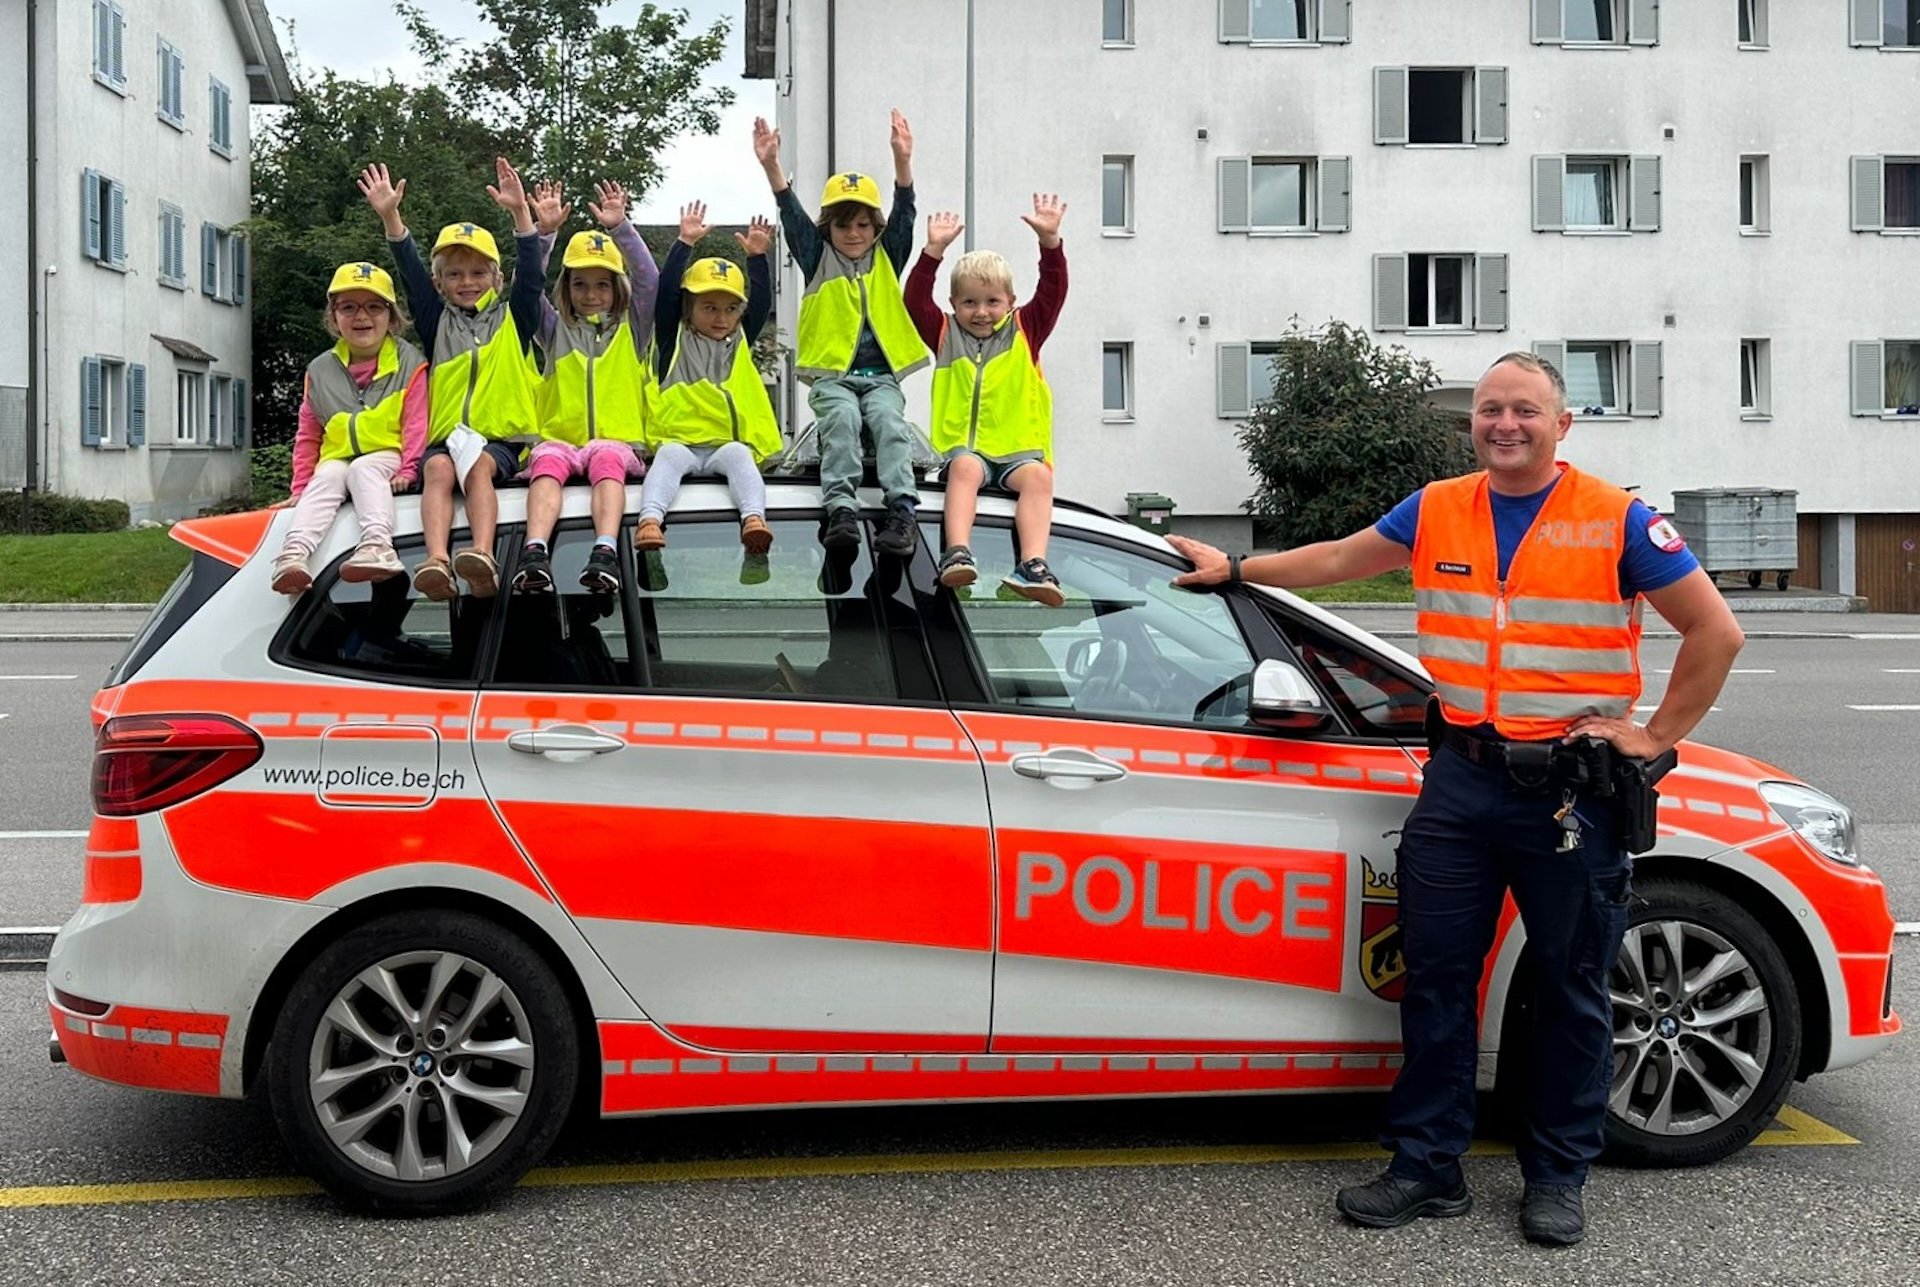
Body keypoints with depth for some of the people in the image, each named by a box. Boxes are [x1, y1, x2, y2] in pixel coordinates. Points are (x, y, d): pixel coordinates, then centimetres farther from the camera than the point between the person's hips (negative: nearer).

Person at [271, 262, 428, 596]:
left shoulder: (408, 362, 3)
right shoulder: (321, 371, 14)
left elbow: (416, 423, -5)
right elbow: (307, 436, 17)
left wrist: (408, 470, -19)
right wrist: (300, 488, 9)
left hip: (386, 458, -3)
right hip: (337, 459, 3)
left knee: (362, 470, -34)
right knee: (327, 478, -29)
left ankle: (377, 545, -57)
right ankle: (294, 554, -49)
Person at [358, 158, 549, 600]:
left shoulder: (512, 318, 17)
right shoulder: (436, 322, 20)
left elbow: (531, 275, 3)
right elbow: (412, 274, 9)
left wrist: (520, 213, -10)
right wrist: (390, 217, -3)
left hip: (500, 439, -1)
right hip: (444, 438, 1)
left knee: (477, 464, -34)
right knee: (439, 467, -31)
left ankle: (483, 555, -55)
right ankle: (436, 559, -52)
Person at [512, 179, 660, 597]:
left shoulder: (631, 329, 18)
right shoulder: (556, 329, 21)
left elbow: (649, 280, 3)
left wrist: (620, 227, -5)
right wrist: (543, 231, -3)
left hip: (617, 440, -1)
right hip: (559, 437, 1)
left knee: (607, 460, -35)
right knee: (548, 463, -33)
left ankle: (605, 552, -56)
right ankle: (535, 553, -55)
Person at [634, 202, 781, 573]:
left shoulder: (740, 342, 22)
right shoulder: (675, 339, 14)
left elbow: (762, 303, 11)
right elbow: (665, 292, 2)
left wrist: (757, 257, 1)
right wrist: (684, 243, -2)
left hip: (728, 442, 1)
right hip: (679, 440, -1)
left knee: (739, 455, -31)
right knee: (669, 456, -33)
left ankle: (754, 520, -55)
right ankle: (650, 520, -56)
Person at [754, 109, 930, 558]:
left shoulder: (887, 259, 15)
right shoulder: (818, 260, 13)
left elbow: (903, 215, 0)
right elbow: (793, 217, -1)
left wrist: (902, 160, -17)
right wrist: (772, 166, -17)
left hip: (881, 375, 1)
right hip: (831, 375, -1)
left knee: (890, 420, -28)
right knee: (842, 419, -30)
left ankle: (902, 509, -43)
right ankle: (840, 508, -44)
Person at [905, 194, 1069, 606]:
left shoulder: (1024, 332, 15)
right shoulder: (946, 335, 15)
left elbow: (1052, 293, 4)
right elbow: (915, 301, 3)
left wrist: (1049, 241, -9)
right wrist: (934, 250, -7)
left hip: (1019, 447, 1)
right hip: (965, 446, -1)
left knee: (1038, 476, -30)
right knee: (965, 468, -35)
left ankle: (1032, 565, -47)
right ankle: (957, 553, -51)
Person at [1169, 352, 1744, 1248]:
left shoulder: (1617, 521, -4)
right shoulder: (1436, 512, 7)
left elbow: (1715, 632, -2)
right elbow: (1340, 559, 21)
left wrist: (1656, 736, -4)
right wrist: (1236, 570, 22)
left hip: (1570, 788, -3)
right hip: (1460, 779, 3)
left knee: (1571, 991, 7)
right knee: (1436, 979, 6)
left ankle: (1557, 1177, 22)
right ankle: (1427, 1167, 18)